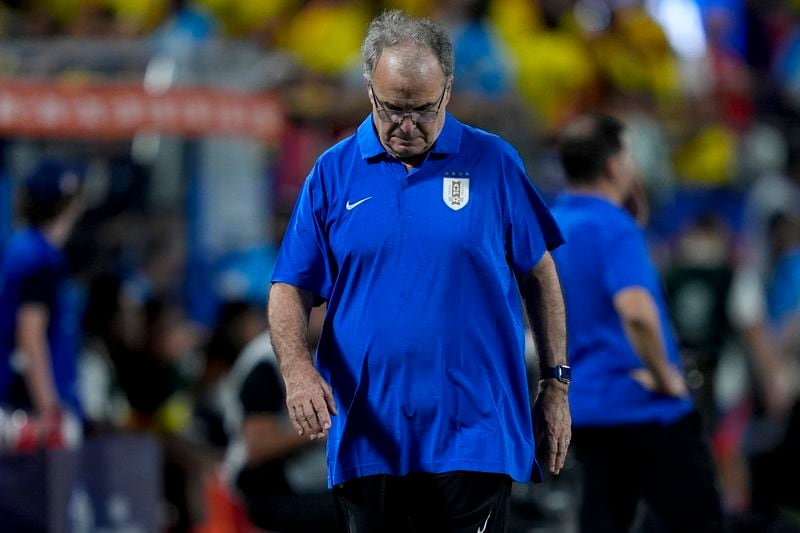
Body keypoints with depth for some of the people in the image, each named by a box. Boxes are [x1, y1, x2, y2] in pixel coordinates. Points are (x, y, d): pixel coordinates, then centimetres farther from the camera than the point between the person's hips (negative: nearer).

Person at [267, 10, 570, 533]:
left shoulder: (493, 163, 2)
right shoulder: (334, 173, 4)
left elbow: (539, 275, 9)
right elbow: (290, 288, 4)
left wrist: (556, 383, 7)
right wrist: (298, 369, -14)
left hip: (474, 436, -2)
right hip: (368, 438, 2)